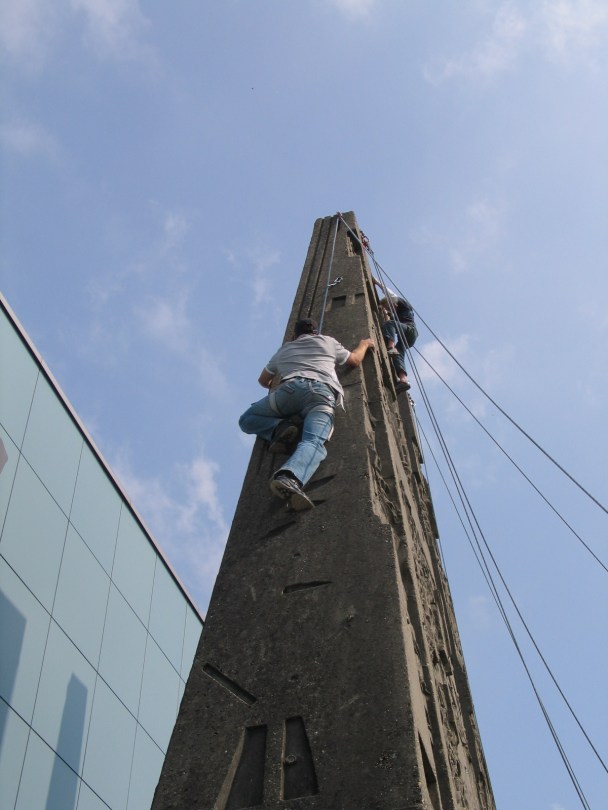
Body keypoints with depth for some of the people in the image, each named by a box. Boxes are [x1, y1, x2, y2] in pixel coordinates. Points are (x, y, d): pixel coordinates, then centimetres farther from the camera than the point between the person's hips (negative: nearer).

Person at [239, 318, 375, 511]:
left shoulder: (284, 349, 37)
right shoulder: (327, 341, 32)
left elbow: (263, 381, 47)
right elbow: (355, 360, 38)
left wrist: (273, 387, 70)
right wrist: (364, 344, 59)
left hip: (290, 388, 1)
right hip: (323, 393, -1)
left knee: (247, 420, 17)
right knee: (313, 442, -24)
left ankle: (279, 428, -12)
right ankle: (290, 477, -56)